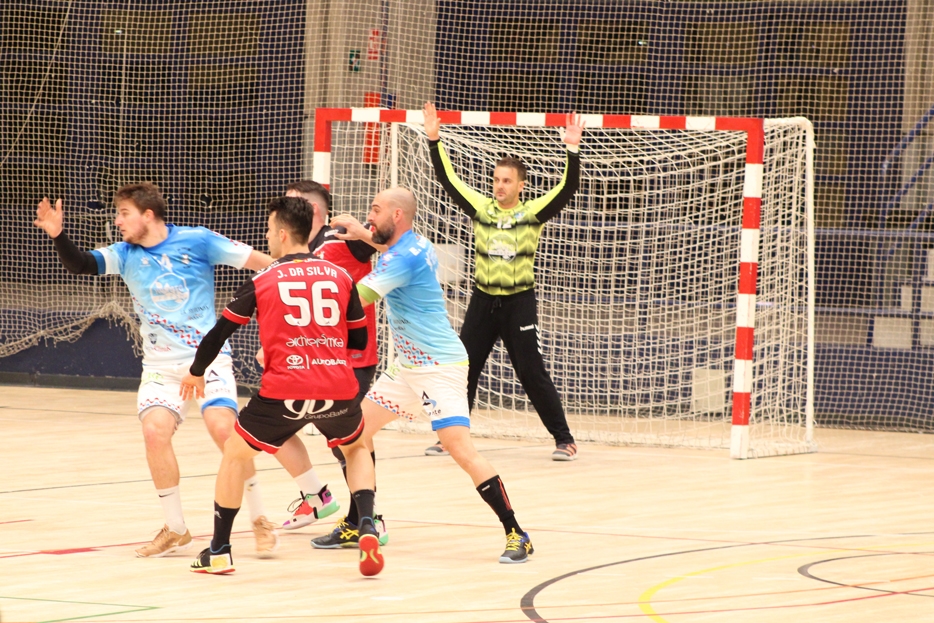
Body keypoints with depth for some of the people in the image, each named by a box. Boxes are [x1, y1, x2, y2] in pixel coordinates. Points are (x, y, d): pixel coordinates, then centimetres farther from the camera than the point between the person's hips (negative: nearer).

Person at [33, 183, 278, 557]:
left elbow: (257, 260, -5)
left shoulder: (197, 242, -8)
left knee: (222, 427, -22)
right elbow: (80, 265, -7)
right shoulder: (125, 255, 4)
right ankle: (175, 530, 0)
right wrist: (57, 235, -24)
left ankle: (259, 520, -3)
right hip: (161, 366, 4)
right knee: (155, 428, -18)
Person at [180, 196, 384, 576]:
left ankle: (219, 552, 20)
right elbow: (359, 340, 16)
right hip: (338, 388, 2)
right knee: (357, 448, 30)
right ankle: (367, 527, 7)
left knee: (236, 452, 19)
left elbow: (220, 332, 10)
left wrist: (196, 372, 28)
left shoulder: (262, 281, 5)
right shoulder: (340, 276, 10)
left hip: (284, 391, -2)